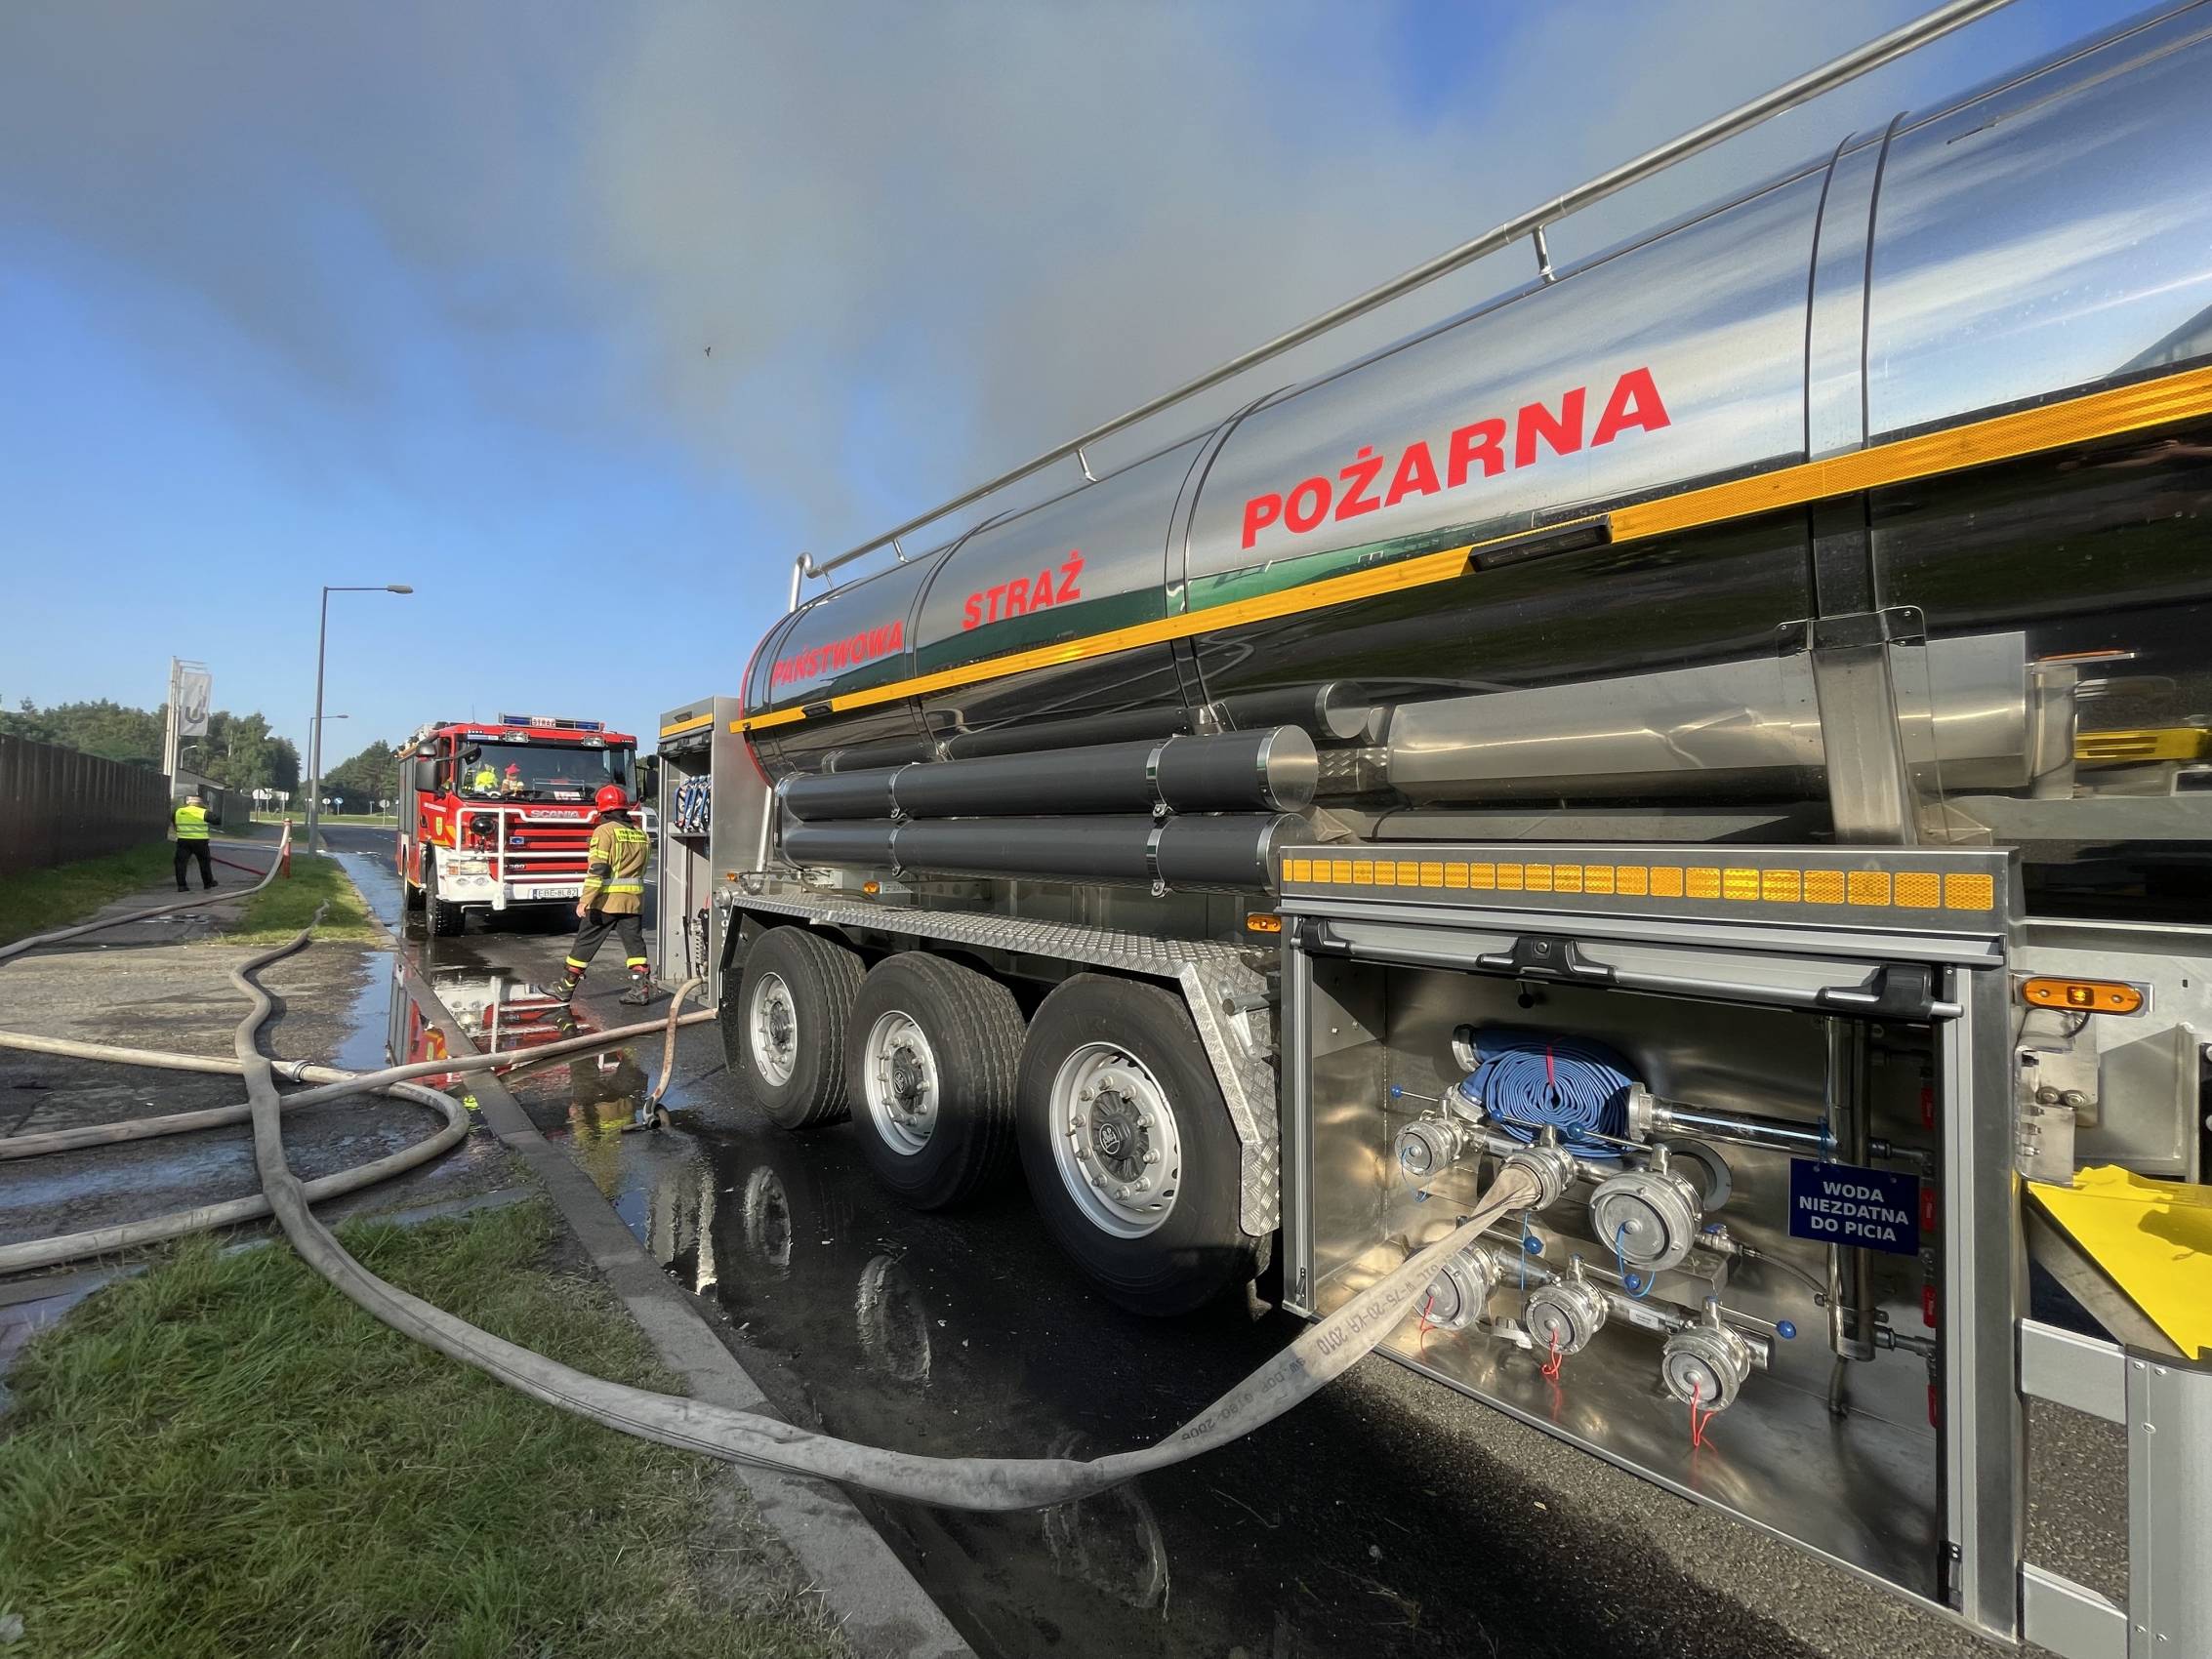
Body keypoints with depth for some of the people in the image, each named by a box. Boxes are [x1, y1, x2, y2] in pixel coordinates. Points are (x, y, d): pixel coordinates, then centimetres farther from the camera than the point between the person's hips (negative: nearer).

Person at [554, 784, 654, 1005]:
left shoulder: (605, 831, -10)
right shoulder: (641, 834, 10)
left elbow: (597, 870, -17)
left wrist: (585, 900, -17)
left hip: (605, 901, -5)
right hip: (633, 900, 5)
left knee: (585, 943, 7)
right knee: (634, 942, 6)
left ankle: (567, 987, 17)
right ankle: (641, 987, 1)